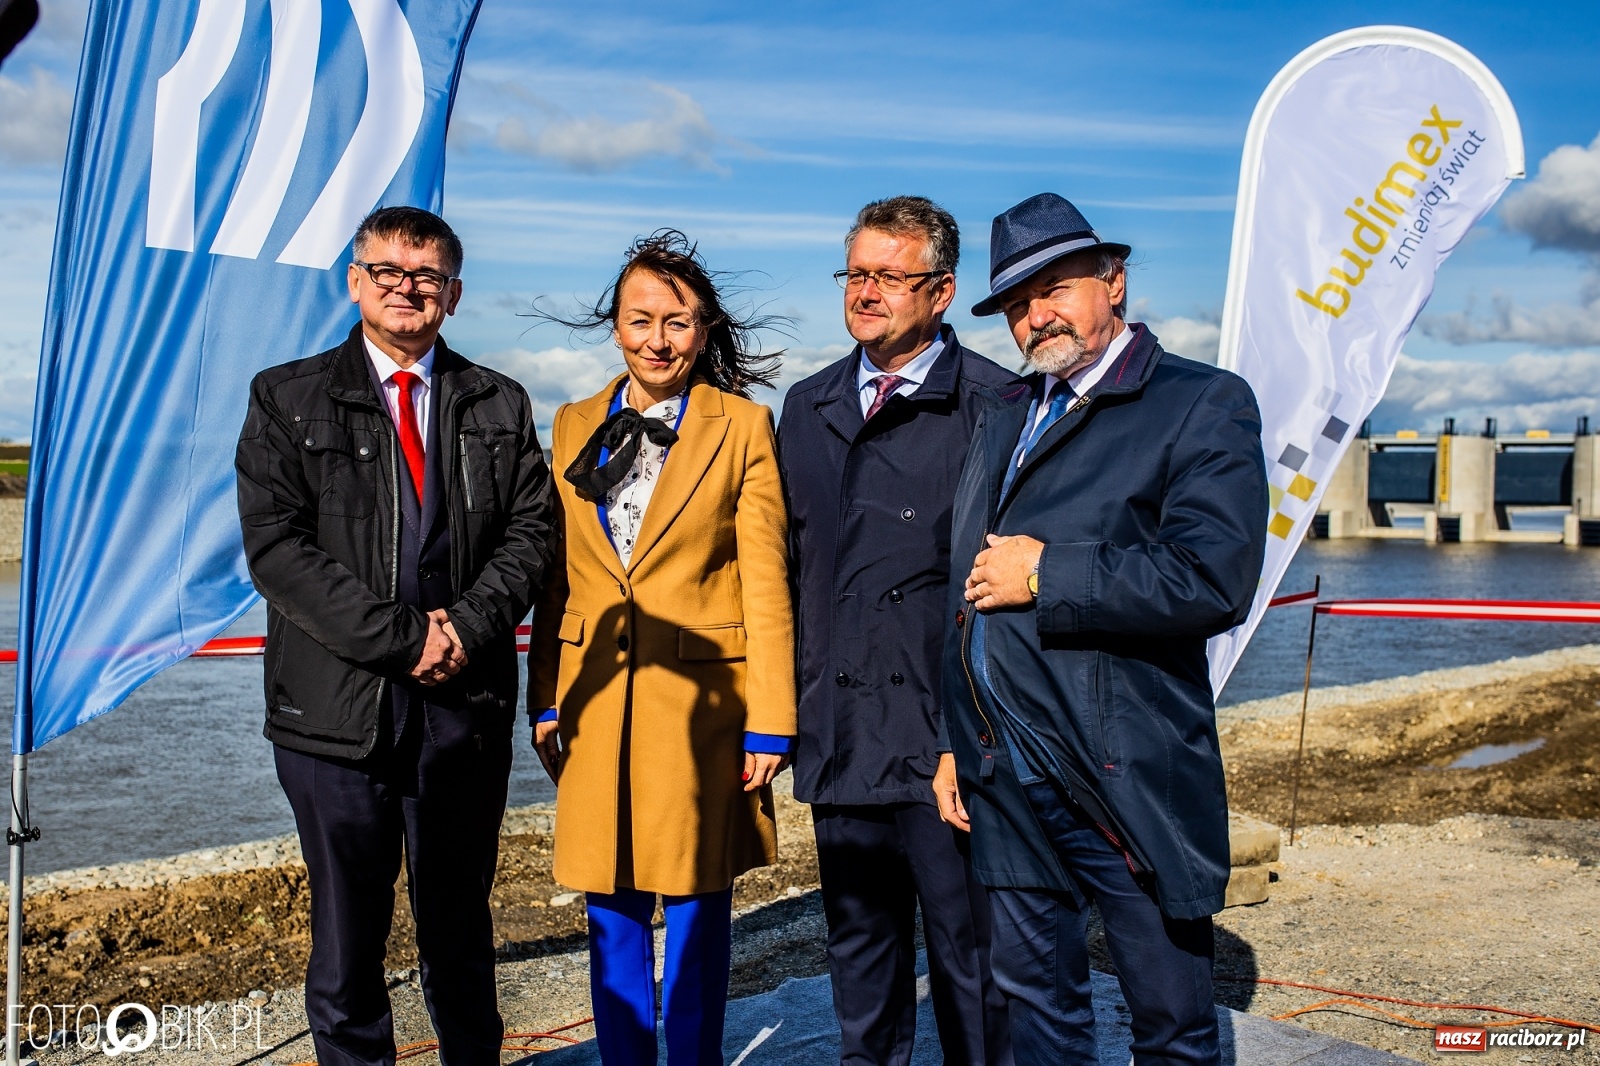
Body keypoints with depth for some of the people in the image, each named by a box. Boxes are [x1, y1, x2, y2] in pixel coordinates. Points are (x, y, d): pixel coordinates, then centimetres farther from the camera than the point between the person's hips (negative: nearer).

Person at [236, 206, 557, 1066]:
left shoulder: (499, 405, 11)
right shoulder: (288, 399, 3)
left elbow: (531, 532, 5)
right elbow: (275, 547, -6)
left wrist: (468, 629, -12)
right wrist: (402, 639, -14)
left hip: (467, 704, 2)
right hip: (339, 706, -2)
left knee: (460, 929, 14)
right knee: (347, 931, 7)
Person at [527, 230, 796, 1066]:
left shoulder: (743, 428, -2)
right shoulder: (574, 426, 9)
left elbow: (766, 585, -4)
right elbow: (555, 577, 11)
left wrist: (769, 723, -8)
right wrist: (545, 702, 6)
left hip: (703, 702, -3)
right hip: (596, 705, 3)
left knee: (696, 916, 7)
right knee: (612, 915, 11)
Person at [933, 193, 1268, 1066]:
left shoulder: (1203, 405, -6)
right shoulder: (1001, 421, 16)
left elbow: (1214, 579, -21)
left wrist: (1046, 574, -15)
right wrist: (952, 742, 14)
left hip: (1127, 781, -6)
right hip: (1003, 778, 6)